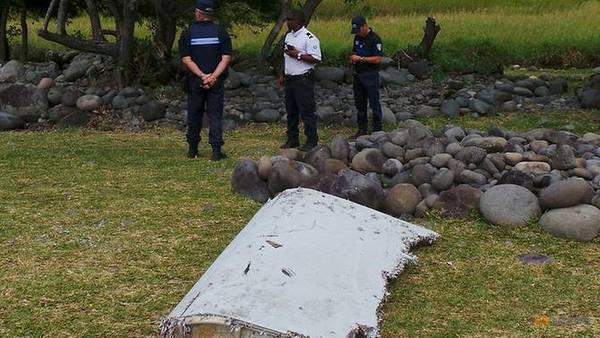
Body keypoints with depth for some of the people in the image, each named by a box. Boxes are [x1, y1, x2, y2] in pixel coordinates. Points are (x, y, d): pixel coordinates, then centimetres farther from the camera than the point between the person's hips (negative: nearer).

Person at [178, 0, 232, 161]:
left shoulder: (187, 33, -1)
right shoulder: (221, 32, 0)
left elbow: (186, 59, -7)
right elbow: (226, 58, -7)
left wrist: (202, 76, -11)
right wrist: (213, 76, -12)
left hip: (195, 81, 0)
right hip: (217, 82, 0)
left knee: (194, 115, 12)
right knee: (215, 115, 3)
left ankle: (193, 150, 20)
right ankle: (216, 150, -4)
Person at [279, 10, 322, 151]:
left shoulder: (309, 38, -14)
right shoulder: (288, 36, 14)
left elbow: (316, 59, -19)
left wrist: (298, 55, -21)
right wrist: (283, 75, 19)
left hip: (303, 80, -9)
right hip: (290, 79, 9)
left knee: (307, 111, -5)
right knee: (291, 111, 14)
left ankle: (312, 141, 1)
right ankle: (292, 139, 23)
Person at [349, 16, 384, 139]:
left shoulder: (375, 39, -13)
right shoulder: (357, 38, 11)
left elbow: (378, 59, -18)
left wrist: (360, 59, -18)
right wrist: (353, 58, 1)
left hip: (370, 75, -8)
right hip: (358, 74, 8)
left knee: (374, 103, -3)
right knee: (360, 103, 11)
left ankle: (377, 130, 3)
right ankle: (362, 129, 20)